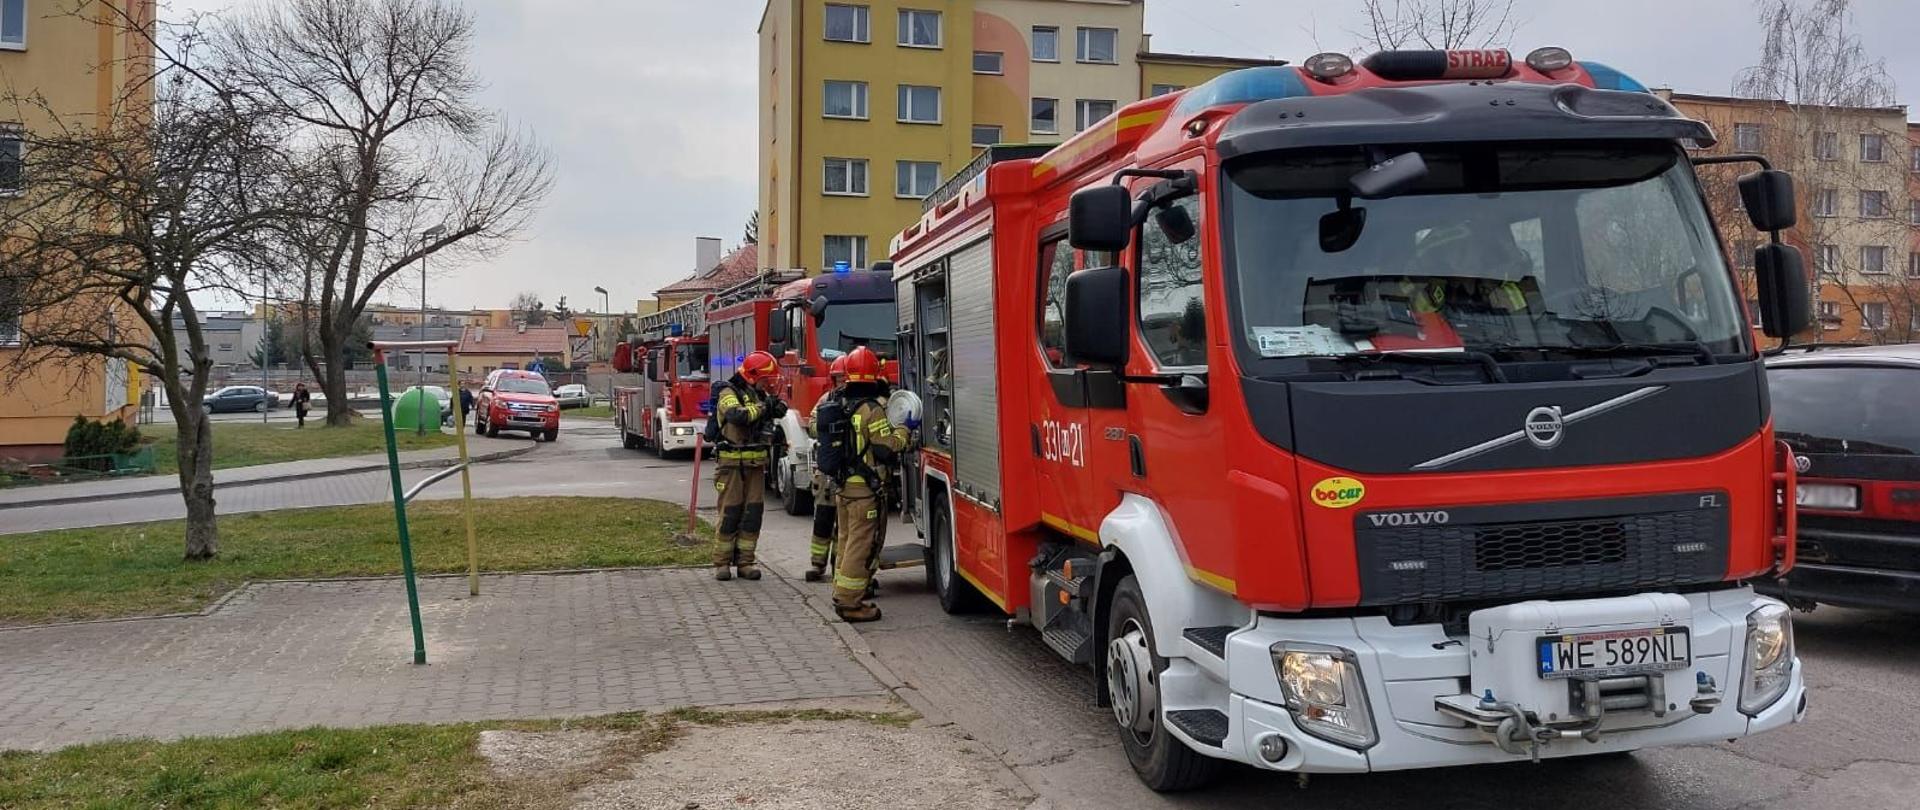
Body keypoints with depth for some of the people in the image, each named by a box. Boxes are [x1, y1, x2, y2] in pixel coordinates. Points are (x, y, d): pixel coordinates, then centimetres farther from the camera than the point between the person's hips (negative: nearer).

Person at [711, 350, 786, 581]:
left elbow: (773, 412, 6)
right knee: (730, 513, -3)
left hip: (756, 464, 7)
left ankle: (745, 562, 11)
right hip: (733, 464, -6)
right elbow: (737, 415, -27)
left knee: (753, 512, 4)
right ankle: (721, 562, 5)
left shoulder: (761, 394, 15)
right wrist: (763, 407, -18)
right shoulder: (729, 393, -9)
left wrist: (778, 407, -15)